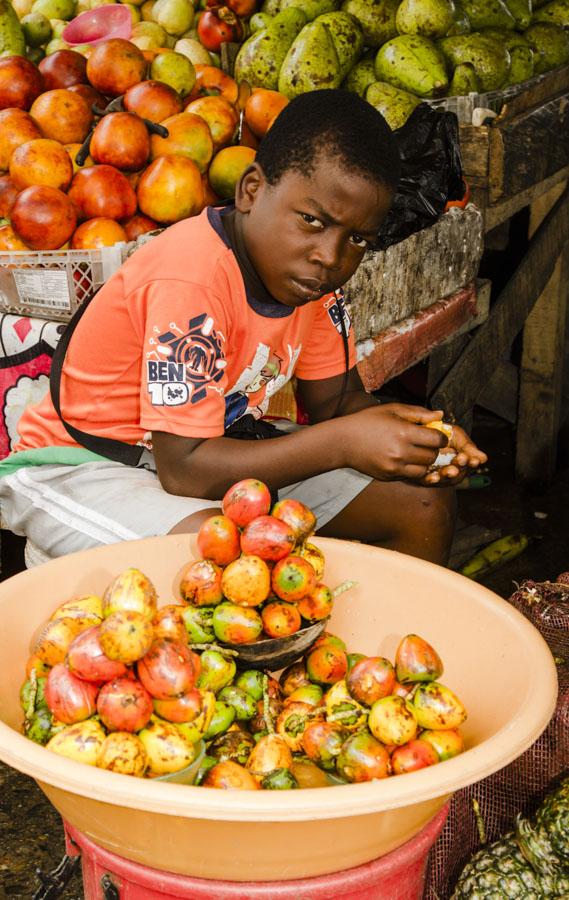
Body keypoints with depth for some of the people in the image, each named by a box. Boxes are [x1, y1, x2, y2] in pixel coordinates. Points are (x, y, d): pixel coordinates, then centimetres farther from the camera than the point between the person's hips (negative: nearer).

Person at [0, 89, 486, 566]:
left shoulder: (312, 268, -6)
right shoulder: (192, 280, -31)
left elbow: (335, 399, 3)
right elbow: (185, 470, -31)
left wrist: (413, 439, -18)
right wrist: (343, 443, -34)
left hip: (216, 445, 7)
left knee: (425, 505, -2)